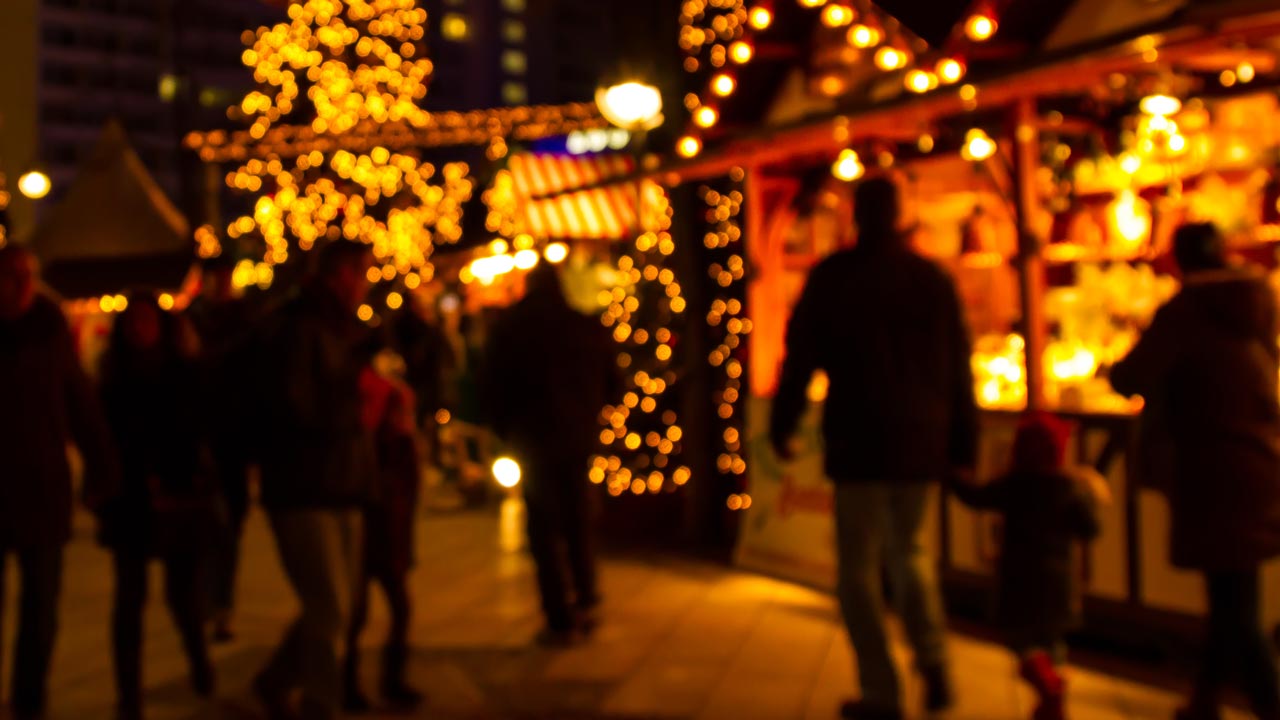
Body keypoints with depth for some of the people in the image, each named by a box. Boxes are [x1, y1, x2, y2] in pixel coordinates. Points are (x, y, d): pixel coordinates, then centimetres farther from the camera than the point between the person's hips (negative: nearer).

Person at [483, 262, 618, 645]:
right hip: (579, 441, 3)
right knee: (578, 521, 19)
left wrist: (508, 432, 9)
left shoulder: (509, 329, -5)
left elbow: (493, 390, -4)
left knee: (544, 531, 2)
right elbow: (609, 385, 8)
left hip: (534, 442, -3)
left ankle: (561, 621, 2)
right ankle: (585, 601, 19)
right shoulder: (588, 329, 2)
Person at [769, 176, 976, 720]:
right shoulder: (933, 278, 4)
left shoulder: (832, 276, -5)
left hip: (858, 441, -4)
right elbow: (959, 367, 6)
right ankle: (934, 662, 8)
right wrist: (964, 443, 12)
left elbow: (800, 354, -4)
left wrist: (782, 425, 6)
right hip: (922, 441, 4)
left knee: (858, 568, 7)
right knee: (910, 552, 23)